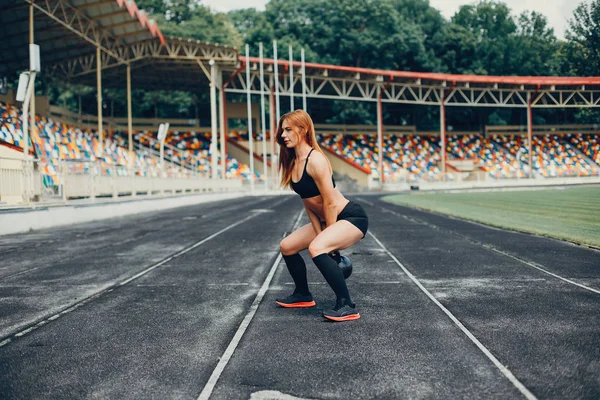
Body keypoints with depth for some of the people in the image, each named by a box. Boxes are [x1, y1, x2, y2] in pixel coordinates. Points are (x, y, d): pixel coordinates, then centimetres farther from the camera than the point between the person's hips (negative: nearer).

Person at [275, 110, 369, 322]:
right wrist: (322, 236, 2)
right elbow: (308, 203, 7)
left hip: (352, 217, -10)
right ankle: (303, 295, 31)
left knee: (316, 249, -34)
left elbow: (331, 203, -23)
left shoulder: (314, 160, -23)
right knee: (287, 247, 14)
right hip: (329, 219, 10)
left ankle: (347, 306, -25)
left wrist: (328, 241, -14)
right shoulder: (293, 162, 4)